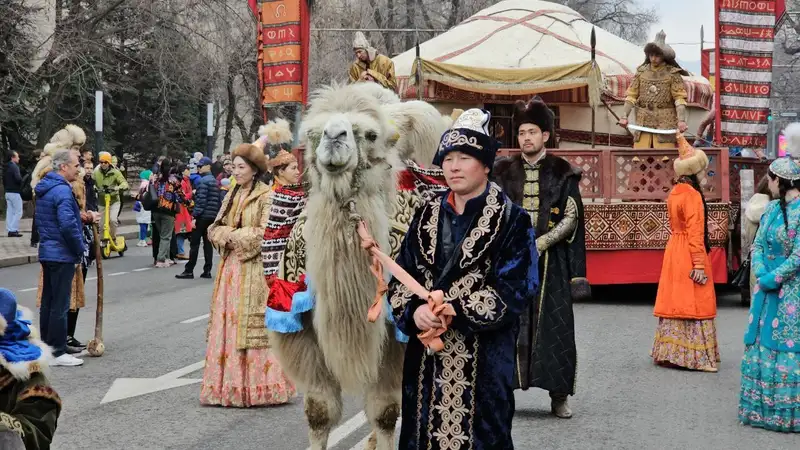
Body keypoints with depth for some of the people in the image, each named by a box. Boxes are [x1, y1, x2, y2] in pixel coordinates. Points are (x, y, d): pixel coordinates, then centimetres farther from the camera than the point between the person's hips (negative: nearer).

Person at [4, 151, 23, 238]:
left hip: (8, 192, 9)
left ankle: (10, 230, 10)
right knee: (18, 212, -4)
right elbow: (18, 178, -25)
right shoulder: (14, 167, -14)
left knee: (9, 212, 10)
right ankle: (14, 230, -9)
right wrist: (21, 184, -4)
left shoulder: (7, 167, 12)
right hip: (15, 192, -9)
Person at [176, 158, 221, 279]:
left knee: (194, 244, -4)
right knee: (208, 243, 9)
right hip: (212, 217, 8)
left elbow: (200, 201, -19)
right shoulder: (215, 181, 14)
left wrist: (195, 216, -18)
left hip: (202, 216, -8)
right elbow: (219, 200, 14)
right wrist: (217, 215, 17)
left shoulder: (202, 181, -12)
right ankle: (207, 270, 7)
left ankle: (189, 271, -2)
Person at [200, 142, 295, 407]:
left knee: (251, 325, -6)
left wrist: (233, 236, -9)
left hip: (254, 269, -7)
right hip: (230, 267, 7)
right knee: (227, 322, 5)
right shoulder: (232, 195, 16)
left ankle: (256, 385, 1)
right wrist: (227, 236, -8)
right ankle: (230, 384, 11)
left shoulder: (266, 196, -6)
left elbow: (265, 234, -16)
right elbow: (214, 228, 13)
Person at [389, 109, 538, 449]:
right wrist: (415, 311, -14)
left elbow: (513, 290, -13)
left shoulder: (511, 220, -6)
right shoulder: (427, 216, 9)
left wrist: (453, 311, -18)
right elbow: (400, 278, 6)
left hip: (484, 355, -4)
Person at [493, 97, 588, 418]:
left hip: (550, 261, -1)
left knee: (555, 325, -2)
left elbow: (571, 220, -1)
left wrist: (538, 244, -11)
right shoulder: (504, 172, 9)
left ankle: (559, 397, 4)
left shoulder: (562, 173, 4)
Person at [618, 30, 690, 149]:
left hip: (665, 122, -3)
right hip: (643, 122, 3)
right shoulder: (641, 72, 13)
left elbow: (679, 98, -4)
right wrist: (624, 116, -2)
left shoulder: (672, 73, 2)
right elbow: (631, 96, 10)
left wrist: (681, 120, -17)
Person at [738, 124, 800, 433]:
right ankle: (763, 408, 21)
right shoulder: (773, 208, 8)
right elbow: (758, 245, 8)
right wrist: (761, 274, -8)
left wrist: (772, 278, -15)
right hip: (768, 286, 8)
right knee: (761, 343, 11)